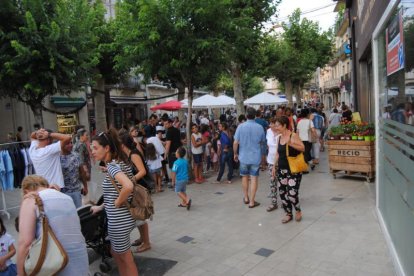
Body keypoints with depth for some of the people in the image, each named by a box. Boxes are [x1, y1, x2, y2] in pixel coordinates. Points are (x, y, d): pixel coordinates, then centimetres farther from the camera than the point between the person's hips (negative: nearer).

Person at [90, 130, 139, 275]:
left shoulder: (112, 166, -20)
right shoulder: (119, 162, 6)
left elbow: (128, 186, -38)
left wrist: (118, 203, -22)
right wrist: (101, 207, 17)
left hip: (119, 219, -9)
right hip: (120, 218, 9)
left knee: (126, 259, 9)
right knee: (116, 253, 25)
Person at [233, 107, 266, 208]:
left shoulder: (241, 126, -11)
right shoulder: (259, 127, -8)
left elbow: (235, 143, -10)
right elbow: (263, 141, 6)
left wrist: (235, 154, 3)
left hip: (243, 156, 1)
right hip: (256, 157, -1)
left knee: (245, 176, 19)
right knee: (254, 178, 5)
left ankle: (246, 198, 31)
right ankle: (252, 202, 10)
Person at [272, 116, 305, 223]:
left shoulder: (293, 136, -10)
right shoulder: (279, 138, 8)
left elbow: (303, 148, -14)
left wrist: (291, 144, -26)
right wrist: (274, 167, 11)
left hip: (293, 170, -6)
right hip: (281, 169, 6)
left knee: (292, 194, -8)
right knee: (282, 193, 8)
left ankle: (298, 210, 21)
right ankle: (288, 214, 24)